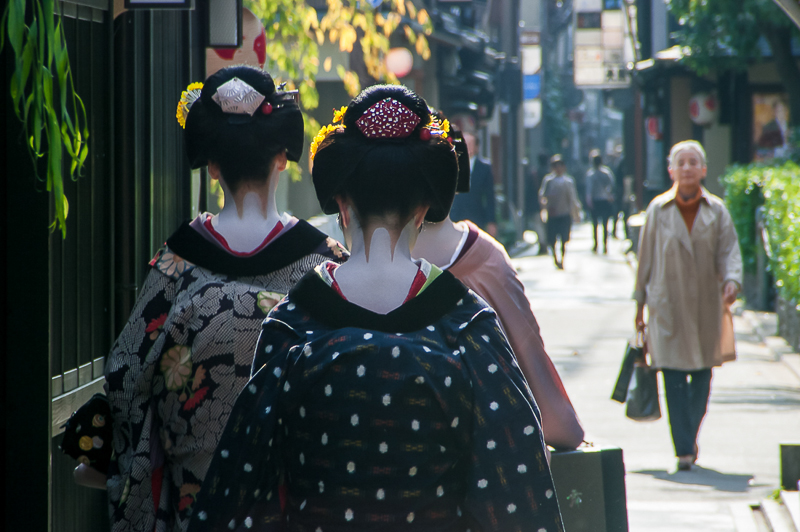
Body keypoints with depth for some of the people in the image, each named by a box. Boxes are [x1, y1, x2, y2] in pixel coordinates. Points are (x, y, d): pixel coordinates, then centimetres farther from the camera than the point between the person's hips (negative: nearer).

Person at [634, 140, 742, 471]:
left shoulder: (716, 210, 4)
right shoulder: (658, 210, 1)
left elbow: (728, 250, -1)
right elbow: (645, 256, 6)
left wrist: (732, 279, -22)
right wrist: (640, 303, 6)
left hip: (706, 306, 2)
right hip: (668, 306, -2)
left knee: (702, 375, 7)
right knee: (674, 377, -9)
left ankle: (690, 438, 27)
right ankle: (684, 450, -10)